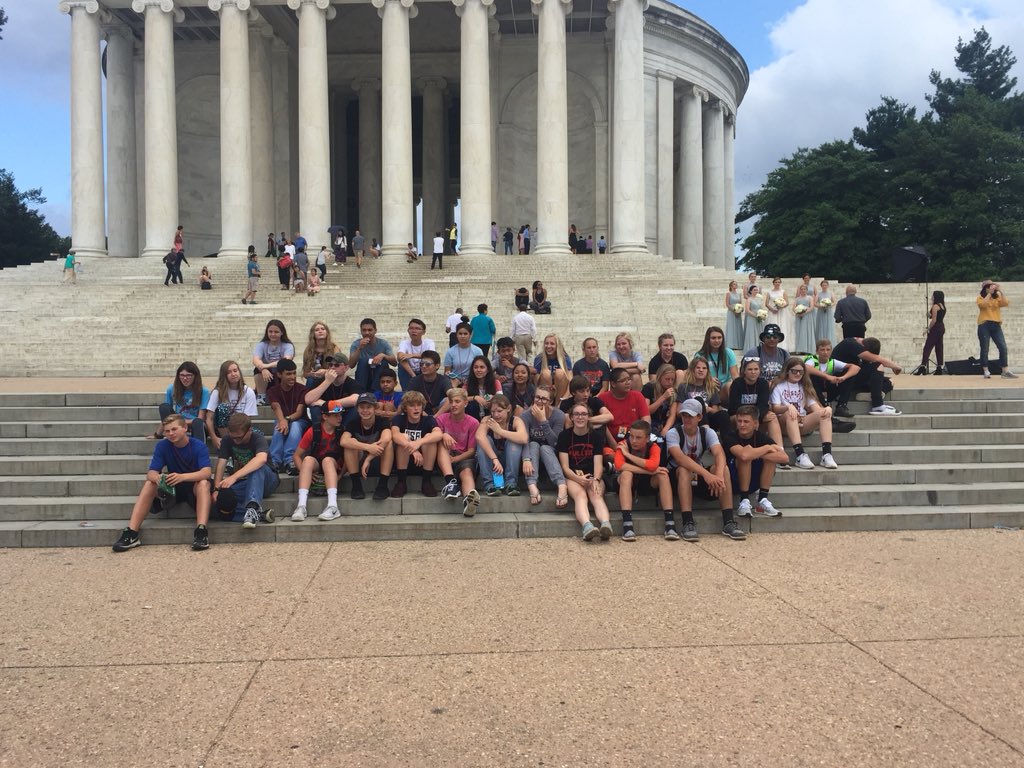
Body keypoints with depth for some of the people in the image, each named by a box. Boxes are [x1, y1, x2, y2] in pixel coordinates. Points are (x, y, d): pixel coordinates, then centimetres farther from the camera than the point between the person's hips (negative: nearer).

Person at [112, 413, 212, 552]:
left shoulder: (199, 446, -16)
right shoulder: (162, 446, -6)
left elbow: (206, 472, -30)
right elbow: (151, 473, -14)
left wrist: (182, 477, -49)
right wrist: (158, 478, -40)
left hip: (194, 486, -3)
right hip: (172, 488, 3)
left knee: (204, 483, -35)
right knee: (149, 484, -22)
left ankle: (201, 530, -51)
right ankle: (131, 533, -29)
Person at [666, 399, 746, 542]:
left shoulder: (707, 432, -3)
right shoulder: (673, 433, -14)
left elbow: (719, 454, -22)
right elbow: (680, 458, -33)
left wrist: (719, 475, -44)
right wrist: (706, 474, -45)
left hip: (699, 477, 3)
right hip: (677, 478, -3)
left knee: (724, 468, -23)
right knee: (684, 470, -37)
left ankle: (728, 522, -26)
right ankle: (688, 523, -39)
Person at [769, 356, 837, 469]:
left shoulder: (805, 387, 22)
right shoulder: (779, 386, 8)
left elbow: (814, 406, 8)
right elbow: (775, 408, -6)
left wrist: (826, 409, -15)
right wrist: (788, 407, -28)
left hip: (802, 423, 4)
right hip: (784, 423, -4)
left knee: (825, 413, -21)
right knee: (790, 414, -37)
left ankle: (827, 454, -34)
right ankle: (800, 455, -48)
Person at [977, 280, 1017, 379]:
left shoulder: (997, 297, 13)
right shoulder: (980, 297, 3)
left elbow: (1006, 303, -6)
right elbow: (983, 304, -19)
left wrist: (1001, 291, -10)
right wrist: (989, 293, -17)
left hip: (996, 325, 3)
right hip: (984, 325, -3)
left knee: (1003, 347, -5)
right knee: (985, 349, 0)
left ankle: (1006, 371, -3)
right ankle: (985, 371, 7)